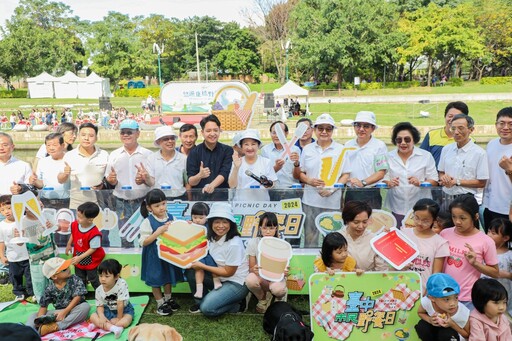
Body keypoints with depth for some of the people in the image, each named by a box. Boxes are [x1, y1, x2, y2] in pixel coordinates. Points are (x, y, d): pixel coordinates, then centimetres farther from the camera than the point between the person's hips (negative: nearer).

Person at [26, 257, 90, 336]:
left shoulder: (75, 280, -9)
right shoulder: (50, 289, -5)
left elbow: (77, 297, -16)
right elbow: (43, 306, -3)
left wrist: (65, 311, -25)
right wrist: (39, 320, -23)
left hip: (75, 310, -2)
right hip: (59, 312, 3)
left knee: (85, 306, -34)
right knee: (34, 315, -6)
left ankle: (54, 326, -40)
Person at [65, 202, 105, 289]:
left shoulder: (94, 233, -37)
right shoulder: (74, 225, -17)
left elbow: (93, 248, -27)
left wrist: (80, 257, -24)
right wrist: (69, 245, 12)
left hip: (91, 261, -6)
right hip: (78, 258, 6)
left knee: (93, 279, 15)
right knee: (80, 279, 27)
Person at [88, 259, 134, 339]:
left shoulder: (122, 284, -31)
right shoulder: (99, 290, -13)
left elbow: (120, 303, -25)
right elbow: (100, 306, -7)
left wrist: (119, 317, -19)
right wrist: (102, 317, -27)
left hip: (124, 310, -4)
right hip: (108, 310, 4)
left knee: (125, 321, -33)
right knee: (93, 317, -17)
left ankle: (98, 324, -17)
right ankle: (113, 328, -31)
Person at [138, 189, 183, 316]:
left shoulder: (172, 218, -6)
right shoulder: (148, 222, -18)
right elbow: (143, 242, -20)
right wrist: (158, 232, -29)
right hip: (154, 256, -4)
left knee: (168, 276, 20)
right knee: (155, 278, 10)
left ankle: (168, 298, 40)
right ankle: (160, 303, 28)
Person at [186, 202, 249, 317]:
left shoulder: (234, 244, -26)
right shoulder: (212, 237, -4)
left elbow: (228, 272, -18)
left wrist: (201, 266, -16)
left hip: (237, 283, -7)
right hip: (220, 278, 7)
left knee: (207, 308, -21)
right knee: (190, 271, -5)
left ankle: (237, 304, 1)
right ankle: (201, 301, 7)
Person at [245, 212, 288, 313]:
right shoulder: (253, 242, -10)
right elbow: (251, 268, -7)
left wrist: (284, 272, -31)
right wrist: (254, 270, -32)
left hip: (276, 277, -1)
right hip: (259, 276, 1)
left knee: (277, 289, -37)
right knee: (250, 280, -35)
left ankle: (280, 296, 5)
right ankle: (263, 298, 1)